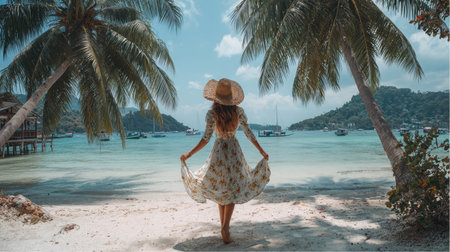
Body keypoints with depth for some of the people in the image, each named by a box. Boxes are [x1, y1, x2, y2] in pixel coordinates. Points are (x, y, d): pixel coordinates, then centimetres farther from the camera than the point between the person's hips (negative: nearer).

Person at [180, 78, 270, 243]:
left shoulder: (212, 114, -12)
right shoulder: (239, 112, -6)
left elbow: (206, 139, -13)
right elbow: (249, 134, -4)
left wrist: (188, 155, -6)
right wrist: (261, 151, 7)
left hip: (218, 152, 0)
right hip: (234, 151, 1)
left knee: (219, 189, 15)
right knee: (232, 190, 6)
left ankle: (223, 225, 20)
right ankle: (225, 227, -3)